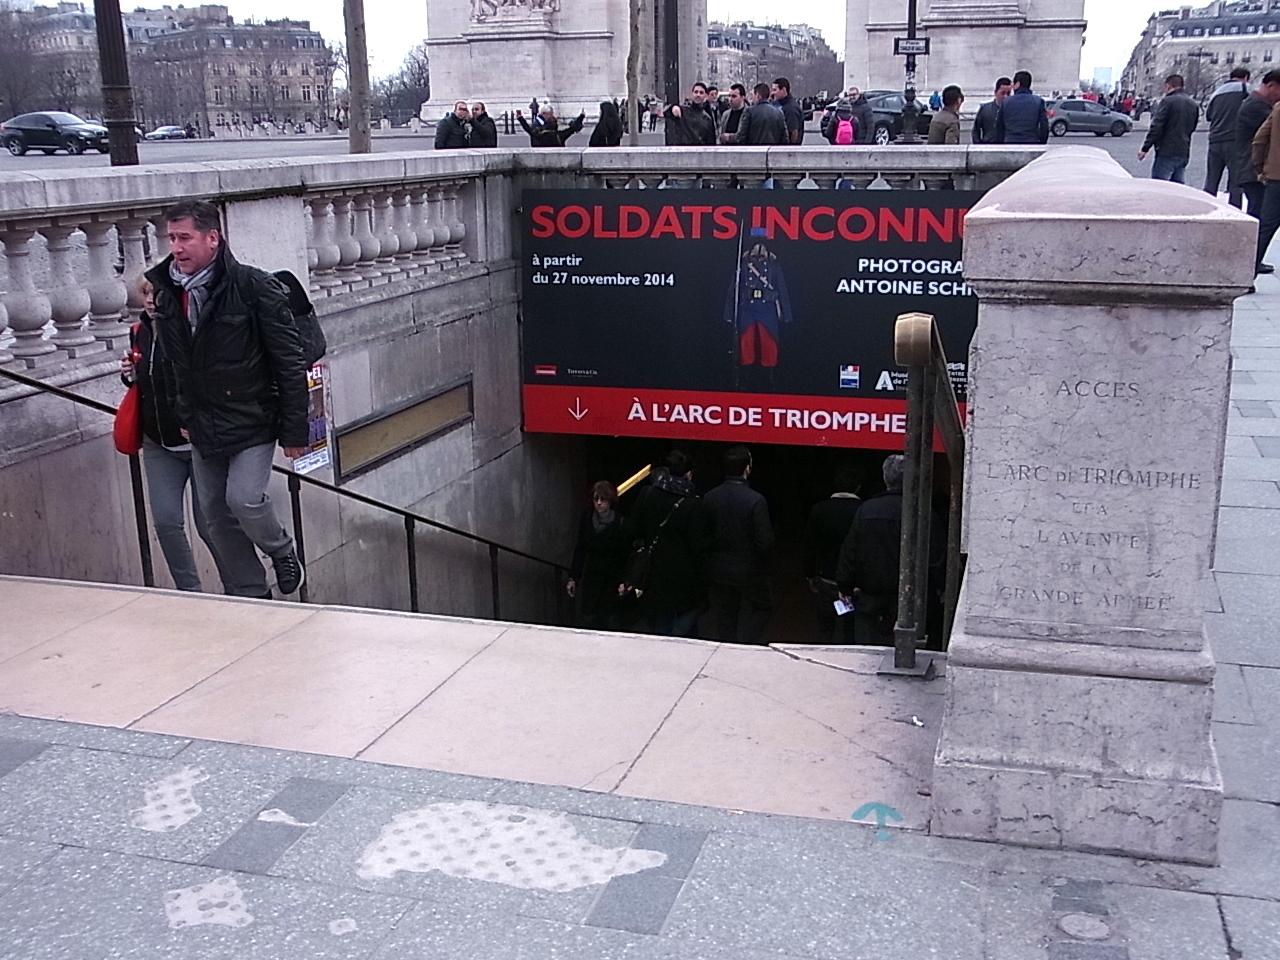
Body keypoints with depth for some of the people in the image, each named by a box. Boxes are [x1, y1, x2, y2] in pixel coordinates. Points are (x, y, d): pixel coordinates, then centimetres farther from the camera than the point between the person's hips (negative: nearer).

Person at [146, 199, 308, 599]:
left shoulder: (254, 287, -15)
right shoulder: (165, 291, 2)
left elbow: (290, 364, -13)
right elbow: (173, 363, 13)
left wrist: (294, 431, -13)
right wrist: (184, 416, 11)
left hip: (252, 421, -6)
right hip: (202, 428, 6)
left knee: (243, 499, -19)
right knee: (215, 514, 10)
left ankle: (282, 552, 14)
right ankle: (250, 594, 27)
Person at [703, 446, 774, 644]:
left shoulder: (709, 498, -9)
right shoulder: (755, 500, -22)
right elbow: (765, 542, -20)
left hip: (719, 571, 4)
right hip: (750, 572, -4)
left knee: (725, 619, 16)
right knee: (761, 608, 17)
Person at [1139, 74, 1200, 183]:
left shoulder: (1168, 101, -9)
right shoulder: (1194, 105, 15)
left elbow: (1156, 127, -14)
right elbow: (1192, 128, 21)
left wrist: (1145, 149, -13)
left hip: (1167, 152, -7)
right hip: (1184, 153, 8)